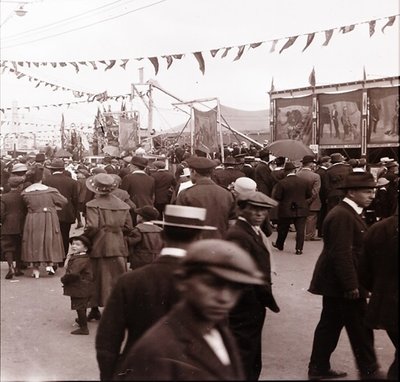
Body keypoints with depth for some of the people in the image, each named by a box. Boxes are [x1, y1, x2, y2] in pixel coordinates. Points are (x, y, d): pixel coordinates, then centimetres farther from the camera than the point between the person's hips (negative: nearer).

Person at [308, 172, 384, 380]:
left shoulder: (348, 213, 13)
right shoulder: (342, 216, -21)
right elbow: (341, 254, -26)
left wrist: (351, 283, 18)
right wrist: (351, 285, -23)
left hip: (335, 282, 10)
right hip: (342, 284, -10)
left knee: (330, 325, 15)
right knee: (360, 328, 3)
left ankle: (319, 367, 24)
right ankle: (369, 371, 16)